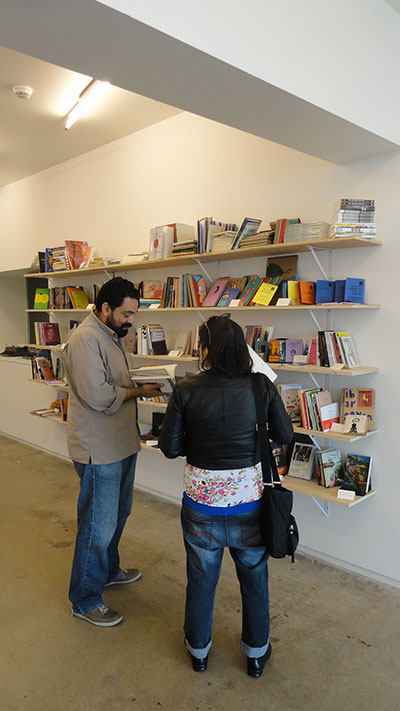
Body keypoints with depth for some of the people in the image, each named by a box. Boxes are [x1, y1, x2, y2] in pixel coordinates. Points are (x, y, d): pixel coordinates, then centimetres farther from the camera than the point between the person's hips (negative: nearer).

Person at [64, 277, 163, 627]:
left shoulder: (114, 335, 11)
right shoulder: (86, 339, -21)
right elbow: (98, 396, -28)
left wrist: (143, 385, 2)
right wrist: (138, 391, -16)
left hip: (121, 443, 10)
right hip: (99, 450, -10)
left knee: (118, 513, 24)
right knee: (98, 525, 3)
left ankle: (108, 570, 46)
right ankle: (85, 600, 22)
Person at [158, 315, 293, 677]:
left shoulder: (186, 390, -14)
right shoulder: (262, 386, -12)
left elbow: (170, 447, -8)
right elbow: (285, 435, 0)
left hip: (202, 501, 0)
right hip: (249, 499, 1)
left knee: (201, 580, 22)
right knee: (254, 579, 24)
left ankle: (198, 650, 45)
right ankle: (257, 652, 44)